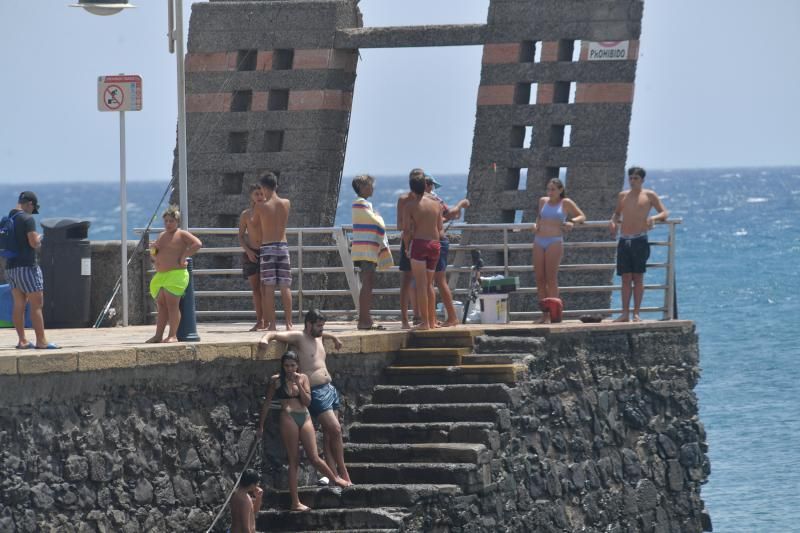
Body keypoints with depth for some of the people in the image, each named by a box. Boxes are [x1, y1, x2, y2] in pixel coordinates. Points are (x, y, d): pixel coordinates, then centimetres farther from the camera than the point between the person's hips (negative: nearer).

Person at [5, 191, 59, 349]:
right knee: (37, 304, -4)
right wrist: (39, 238, 4)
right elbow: (34, 243, -19)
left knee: (19, 304, 9)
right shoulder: (27, 219, -13)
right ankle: (41, 341, -6)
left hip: (11, 266, 8)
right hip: (26, 266, -8)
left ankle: (22, 340, 9)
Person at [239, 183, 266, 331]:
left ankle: (266, 320, -2)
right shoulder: (246, 214, 5)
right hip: (251, 254, 1)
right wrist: (248, 251, -9)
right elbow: (240, 237, 6)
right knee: (255, 289, 2)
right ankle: (259, 321, 5)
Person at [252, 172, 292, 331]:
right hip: (283, 246, 2)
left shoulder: (260, 206, -6)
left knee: (269, 287, -1)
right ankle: (289, 322, 2)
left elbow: (255, 223, 9)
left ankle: (272, 323, -5)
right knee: (285, 287, 4)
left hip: (267, 247, -2)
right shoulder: (286, 203, 1)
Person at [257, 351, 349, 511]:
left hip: (304, 417, 2)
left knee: (314, 457, -1)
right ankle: (295, 502, -2)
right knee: (294, 460, -4)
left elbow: (307, 401, 4)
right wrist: (261, 425, 9)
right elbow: (267, 403, 10)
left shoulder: (303, 378, 11)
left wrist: (298, 384, -8)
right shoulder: (276, 380, 5)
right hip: (289, 418, -2)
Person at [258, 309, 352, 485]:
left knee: (329, 434, 7)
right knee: (335, 430, -12)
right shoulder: (298, 338, -5)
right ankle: (342, 471, -1)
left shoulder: (318, 337, 18)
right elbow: (275, 335, -15)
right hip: (316, 392, -8)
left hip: (330, 389, 8)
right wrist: (265, 338, -35)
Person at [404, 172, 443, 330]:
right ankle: (432, 321, 14)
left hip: (418, 243, -5)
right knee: (429, 283, 14)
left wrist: (407, 248, 4)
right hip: (435, 244, 5)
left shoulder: (411, 205, -5)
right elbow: (440, 228, 11)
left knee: (421, 284, -4)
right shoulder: (436, 204, 9)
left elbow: (407, 230, -8)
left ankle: (425, 322, -8)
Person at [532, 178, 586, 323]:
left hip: (554, 242, -5)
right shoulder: (543, 201, 14)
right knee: (539, 279, 1)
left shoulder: (566, 203, 3)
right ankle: (544, 313, 6)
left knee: (551, 279, -8)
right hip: (539, 241, 5)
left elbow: (582, 217, 6)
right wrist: (536, 225, 8)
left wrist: (572, 222, -13)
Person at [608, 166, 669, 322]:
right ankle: (625, 313, 3)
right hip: (624, 240, 4)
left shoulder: (649, 195, 4)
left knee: (638, 278, -3)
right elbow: (617, 213, 28)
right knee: (626, 278, 2)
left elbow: (664, 213, 5)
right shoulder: (623, 196, 16)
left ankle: (636, 313, 0)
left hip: (640, 240, -4)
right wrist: (613, 220, 5)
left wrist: (654, 218, -16)